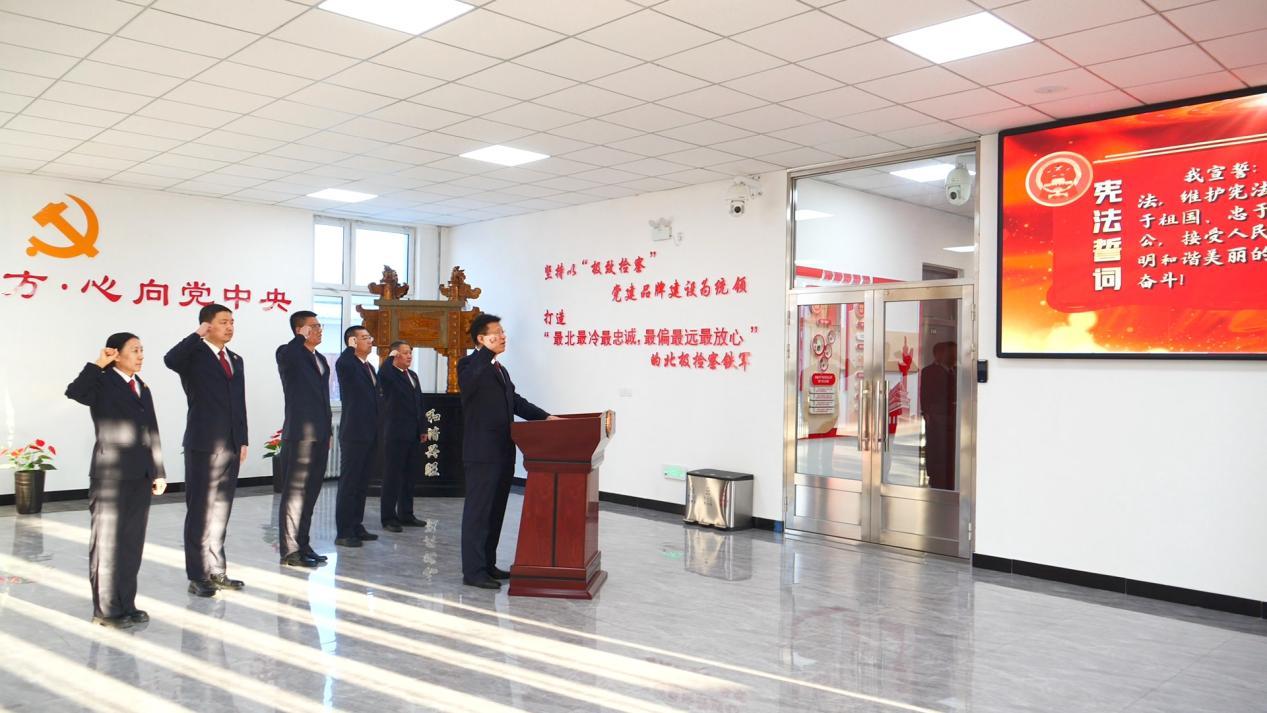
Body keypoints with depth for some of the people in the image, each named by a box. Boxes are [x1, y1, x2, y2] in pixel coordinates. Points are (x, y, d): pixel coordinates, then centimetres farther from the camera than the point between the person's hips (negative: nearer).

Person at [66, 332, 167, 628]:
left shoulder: (142, 388, 16)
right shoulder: (102, 384, -4)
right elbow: (74, 392, -28)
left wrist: (158, 471, 12)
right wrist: (98, 365, -19)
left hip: (140, 477, 7)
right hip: (111, 475, -7)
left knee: (133, 543, 11)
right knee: (107, 543, 2)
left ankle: (126, 604, 20)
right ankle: (106, 609, 10)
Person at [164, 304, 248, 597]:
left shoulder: (235, 360, 15)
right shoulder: (195, 355, -5)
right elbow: (170, 360, -29)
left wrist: (243, 440, 11)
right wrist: (198, 335, -19)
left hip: (230, 446, 6)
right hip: (203, 445, -6)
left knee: (221, 512, 13)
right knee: (200, 512, 2)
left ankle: (216, 571, 22)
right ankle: (198, 577, 10)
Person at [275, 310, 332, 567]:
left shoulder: (321, 360, 19)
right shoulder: (288, 353, -6)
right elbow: (286, 356, -34)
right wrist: (302, 337, -19)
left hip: (319, 436, 8)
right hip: (299, 435, -8)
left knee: (310, 493, 13)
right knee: (294, 493, -3)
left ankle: (302, 544, 22)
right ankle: (289, 551, 3)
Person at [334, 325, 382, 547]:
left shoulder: (370, 368, 18)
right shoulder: (347, 365, -8)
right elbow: (341, 364, -35)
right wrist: (351, 347, -18)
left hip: (370, 435, 8)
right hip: (354, 434, -8)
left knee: (362, 483, 13)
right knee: (349, 483, -4)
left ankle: (356, 527, 22)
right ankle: (343, 532, 0)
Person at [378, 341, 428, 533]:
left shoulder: (412, 375, 18)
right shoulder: (389, 375, -6)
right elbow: (383, 372, -33)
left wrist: (423, 429, 16)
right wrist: (391, 357, -17)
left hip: (414, 434, 8)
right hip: (396, 433, -7)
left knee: (410, 475, 12)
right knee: (392, 476, -2)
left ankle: (406, 515, 21)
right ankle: (388, 517, 4)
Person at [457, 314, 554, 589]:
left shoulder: (501, 370, 19)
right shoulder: (470, 364, -8)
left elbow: (515, 401, 21)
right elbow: (467, 384, -30)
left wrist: (546, 417, 10)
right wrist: (488, 352, -28)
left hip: (503, 453, 9)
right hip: (482, 453, -9)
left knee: (495, 511, 14)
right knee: (478, 511, -3)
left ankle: (487, 564, 24)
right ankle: (473, 570, 3)